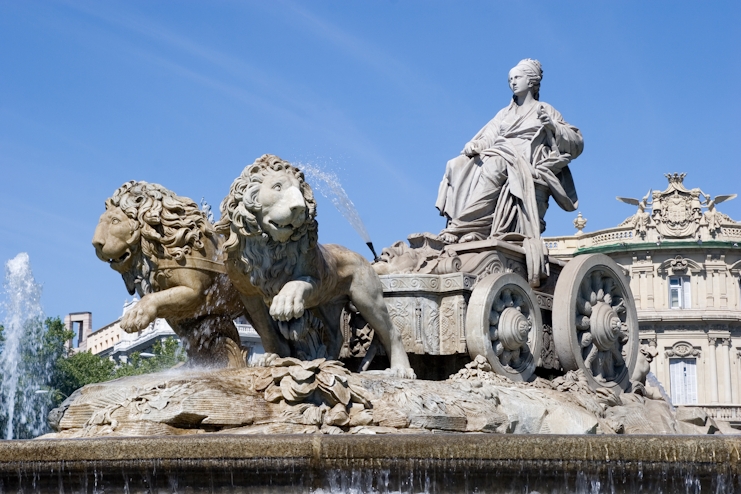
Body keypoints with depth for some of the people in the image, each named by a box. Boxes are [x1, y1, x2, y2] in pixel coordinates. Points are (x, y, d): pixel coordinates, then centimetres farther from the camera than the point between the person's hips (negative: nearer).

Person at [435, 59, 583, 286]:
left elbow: (577, 144, 10)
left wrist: (552, 126, -5)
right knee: (459, 167, -26)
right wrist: (473, 146, -6)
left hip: (527, 169, -4)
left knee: (494, 167, -36)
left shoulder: (545, 111, 16)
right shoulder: (504, 114, 29)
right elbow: (486, 139, 16)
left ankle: (462, 227, -43)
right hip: (498, 159, 4)